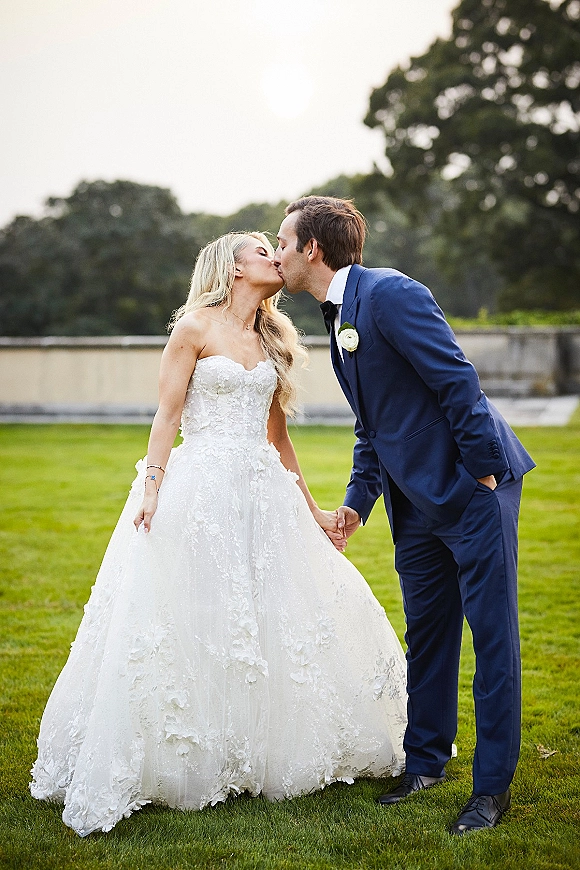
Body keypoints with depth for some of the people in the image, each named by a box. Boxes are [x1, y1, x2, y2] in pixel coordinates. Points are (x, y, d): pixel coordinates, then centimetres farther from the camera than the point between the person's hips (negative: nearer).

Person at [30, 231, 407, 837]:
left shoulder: (271, 340, 15)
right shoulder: (195, 327, -2)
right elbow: (167, 413, -6)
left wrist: (310, 510, 18)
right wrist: (151, 488, -16)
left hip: (263, 492, 6)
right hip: (202, 490, -6)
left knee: (273, 621, 7)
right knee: (194, 625, -3)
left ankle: (264, 758, 21)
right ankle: (183, 762, 10)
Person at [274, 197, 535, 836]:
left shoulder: (390, 293, -16)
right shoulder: (339, 316, 13)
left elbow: (458, 382, -20)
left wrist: (483, 472, -19)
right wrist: (356, 501, 10)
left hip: (472, 488, -9)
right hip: (417, 502, 9)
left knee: (492, 634, 0)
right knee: (426, 633, 16)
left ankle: (493, 786, 9)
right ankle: (426, 760, 29)